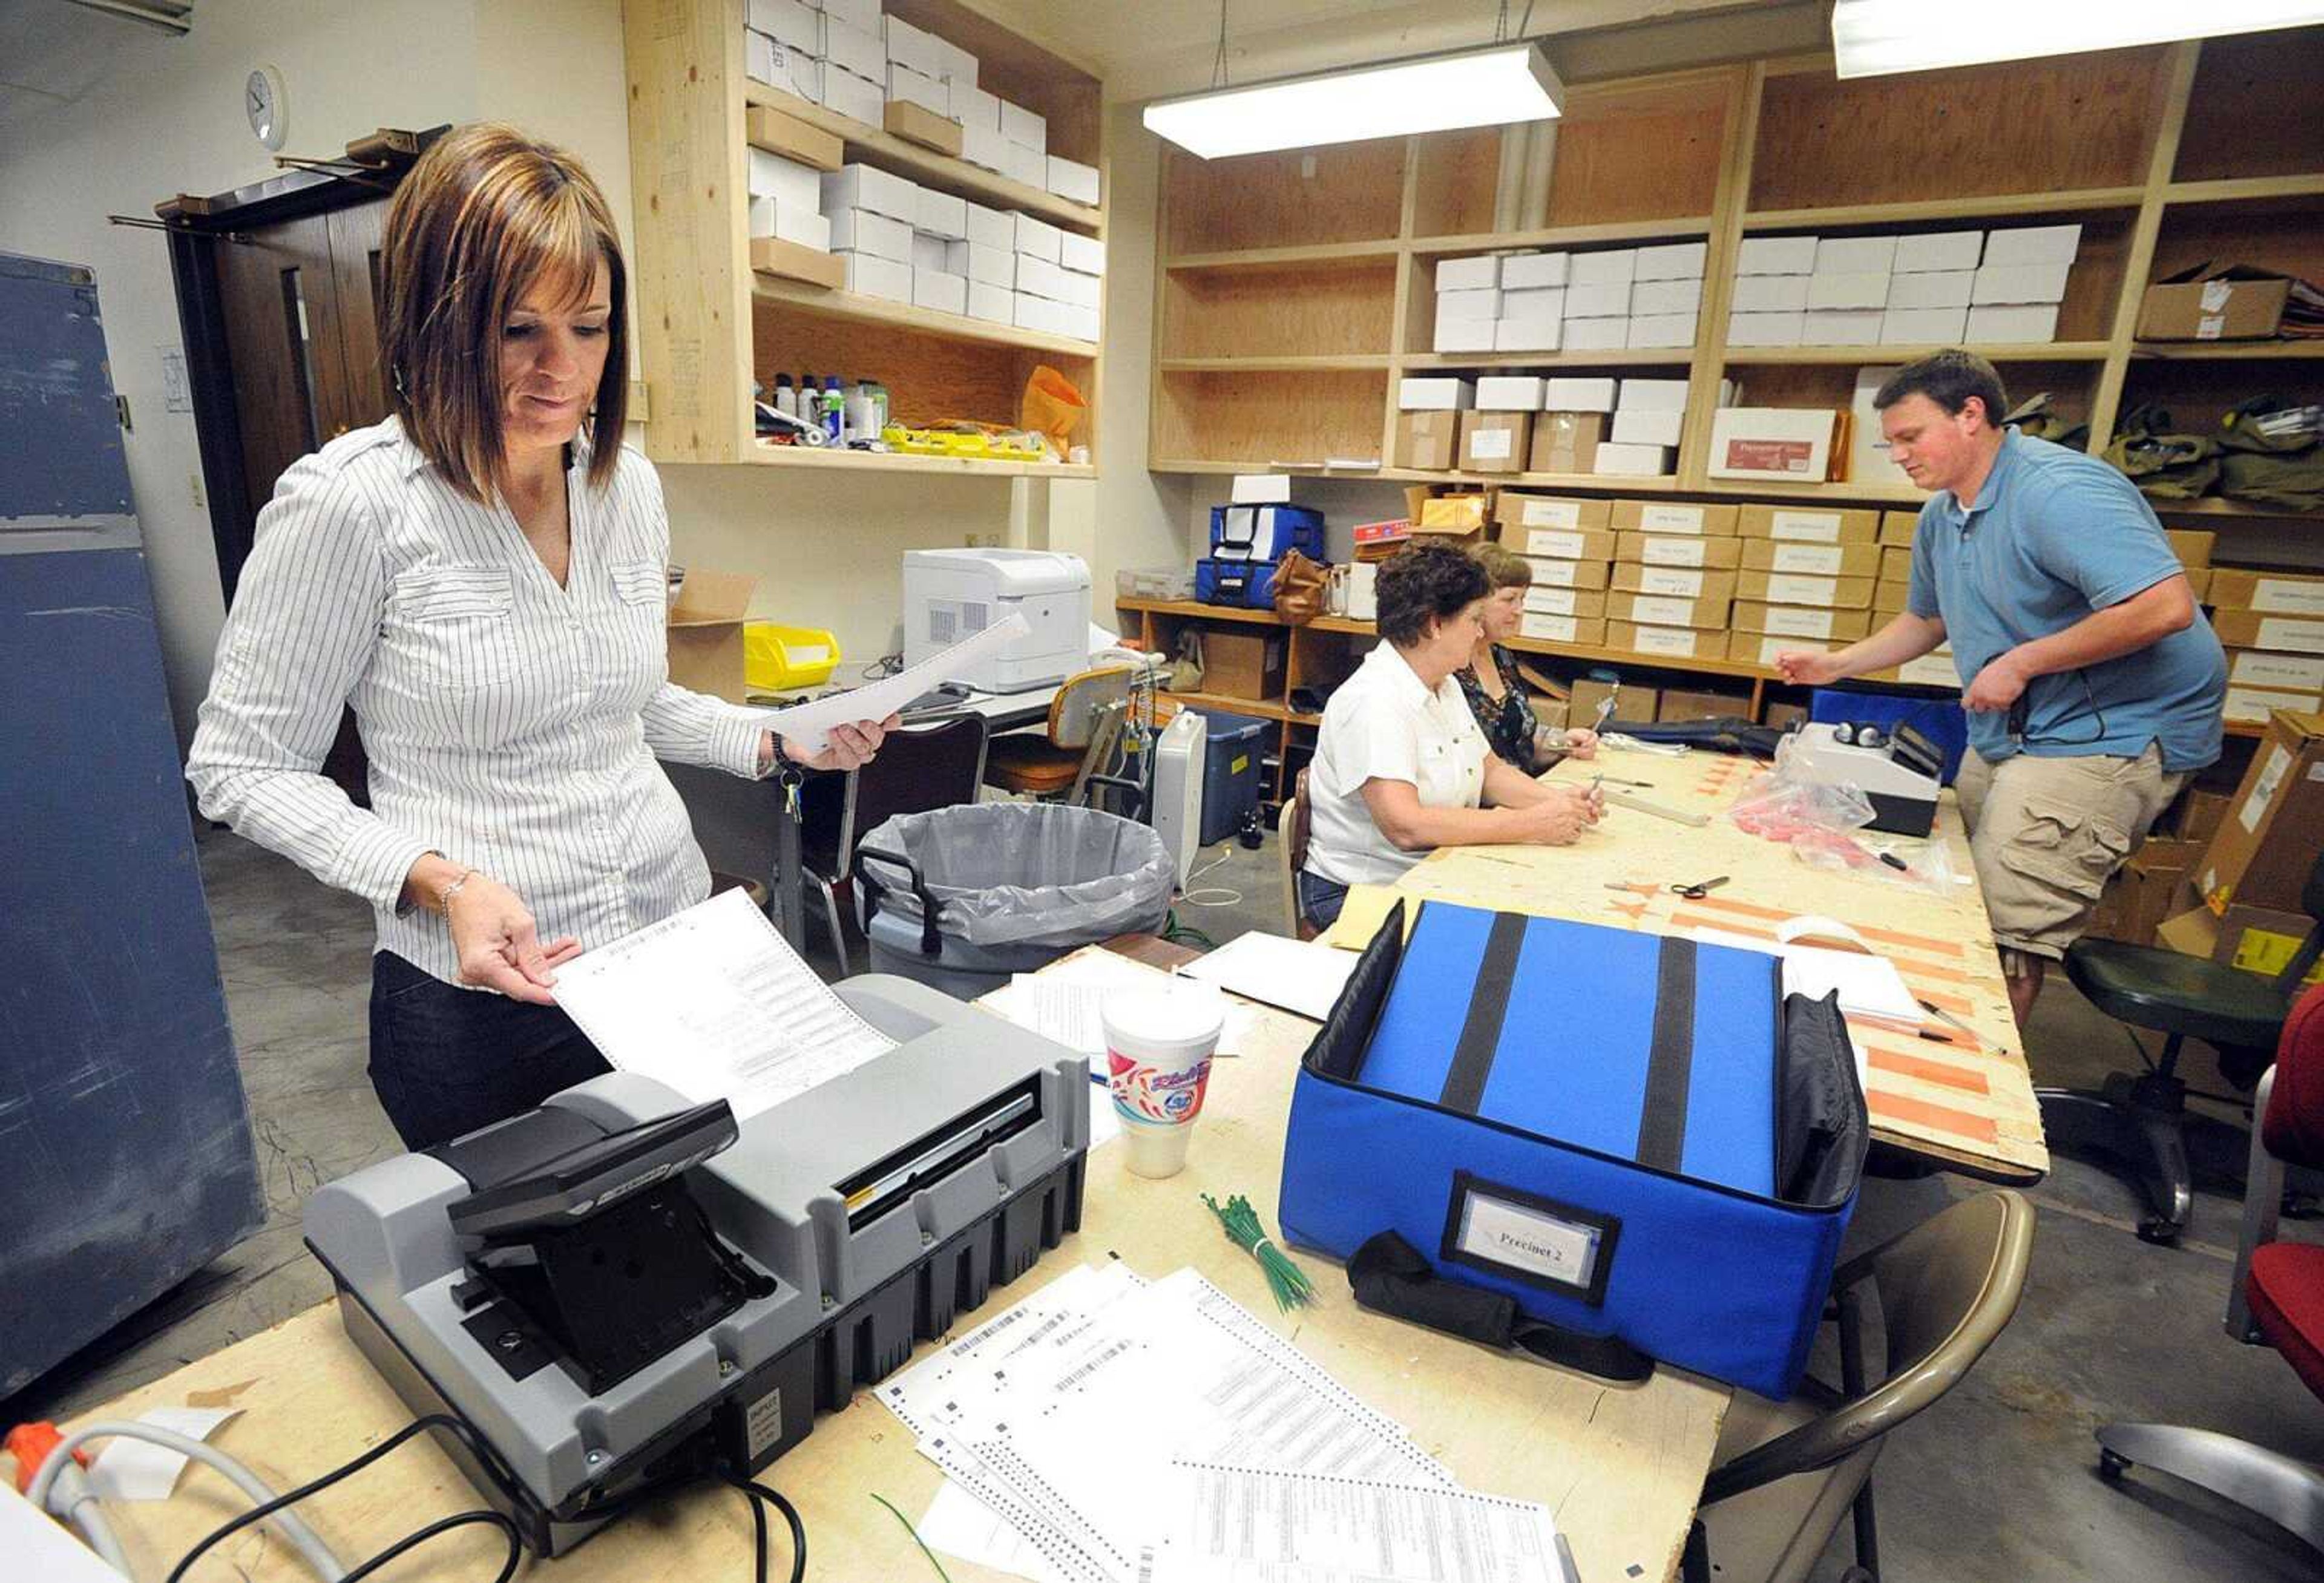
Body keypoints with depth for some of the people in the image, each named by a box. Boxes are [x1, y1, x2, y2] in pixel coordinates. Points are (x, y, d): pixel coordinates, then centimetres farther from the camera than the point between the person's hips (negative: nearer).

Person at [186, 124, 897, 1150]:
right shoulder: (348, 500, -14)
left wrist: (780, 745, 1)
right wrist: (442, 881, -21)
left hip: (673, 941, 5)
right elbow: (243, 766, -7)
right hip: (479, 998, -4)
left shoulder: (631, 486, 2)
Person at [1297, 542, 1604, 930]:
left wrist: (1556, 799, -3)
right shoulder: (1373, 701, -21)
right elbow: (1405, 826, -30)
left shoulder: (1445, 687, 11)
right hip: (1359, 894, -9)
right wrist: (1532, 824, -25)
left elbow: (1491, 771, 16)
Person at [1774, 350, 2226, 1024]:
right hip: (2009, 737, 10)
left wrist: (2022, 663, -23)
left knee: (2006, 931, -8)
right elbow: (1926, 620, 23)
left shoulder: (2058, 490, -22)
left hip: (2109, 736, -10)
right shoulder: (1941, 516, 8)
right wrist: (1833, 665, 12)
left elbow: (2166, 606, -30)